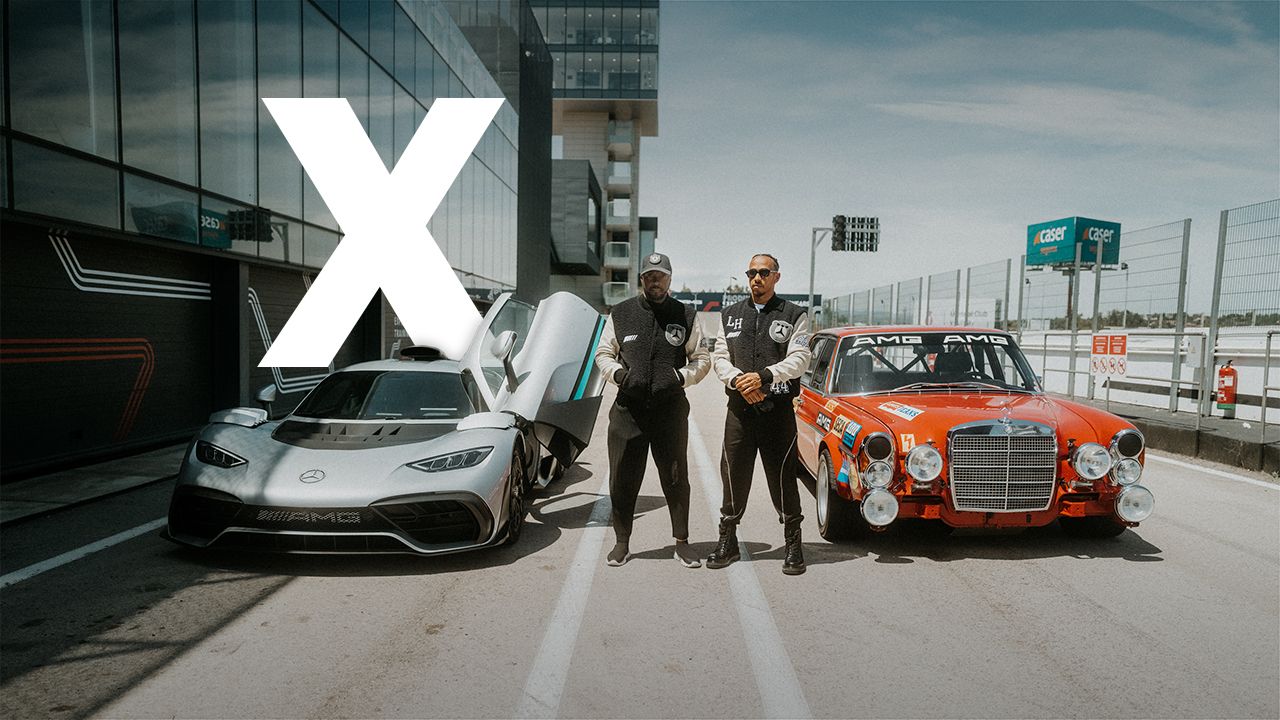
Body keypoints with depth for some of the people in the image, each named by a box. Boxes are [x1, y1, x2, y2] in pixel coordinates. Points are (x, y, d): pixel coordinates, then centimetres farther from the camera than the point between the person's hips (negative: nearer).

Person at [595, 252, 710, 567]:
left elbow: (702, 359, 11)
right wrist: (617, 372, -7)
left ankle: (682, 542, 19)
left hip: (671, 409, 0)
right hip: (628, 409, 1)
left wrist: (681, 376, -8)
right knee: (623, 479, 5)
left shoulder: (686, 316, 7)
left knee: (676, 478, 5)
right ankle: (622, 542, 20)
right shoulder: (621, 314, 7)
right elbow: (603, 353, 14)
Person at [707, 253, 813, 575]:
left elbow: (800, 358, -6)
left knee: (783, 478, 2)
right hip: (739, 409, 3)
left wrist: (764, 376, -19)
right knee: (733, 476, 6)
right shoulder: (730, 315, 14)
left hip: (778, 409, -2)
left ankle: (793, 546, 15)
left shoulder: (794, 315, 5)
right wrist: (738, 381, -12)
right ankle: (727, 542, 20)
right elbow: (719, 357, 7)